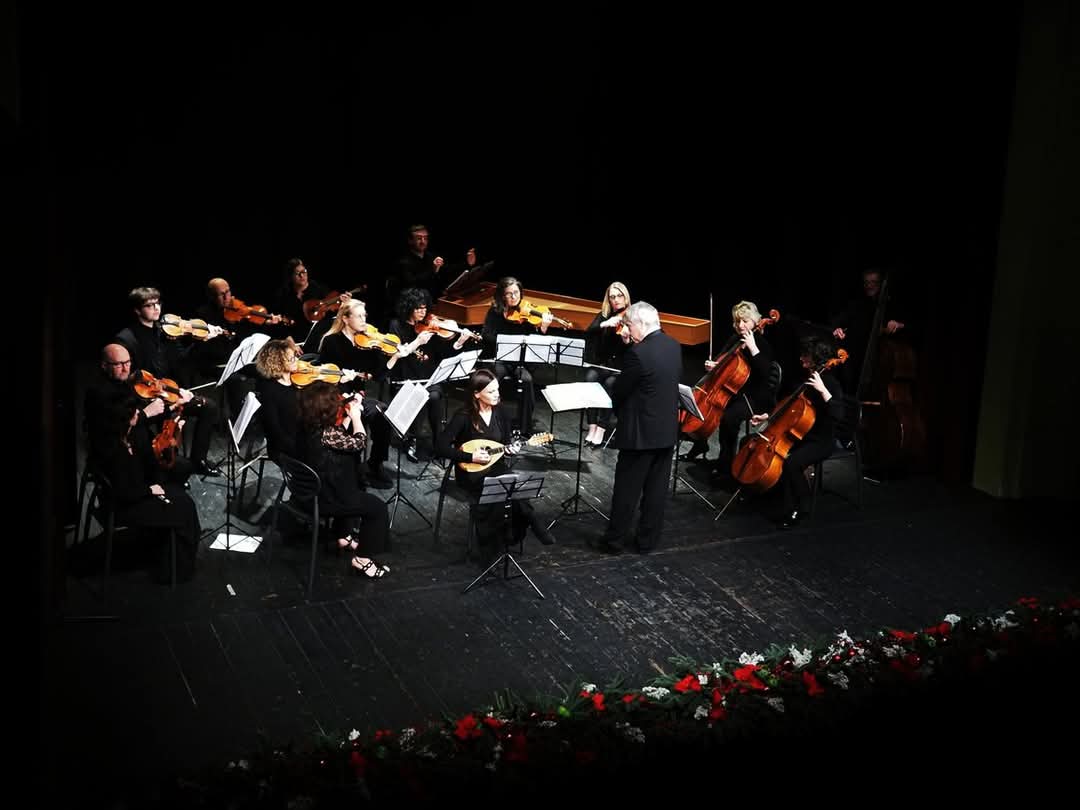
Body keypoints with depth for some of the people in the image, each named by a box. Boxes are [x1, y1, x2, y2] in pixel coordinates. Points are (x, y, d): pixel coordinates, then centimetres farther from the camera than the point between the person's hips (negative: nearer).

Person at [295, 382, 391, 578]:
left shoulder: (308, 424, -3)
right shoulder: (325, 433, -31)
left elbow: (342, 437, 9)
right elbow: (358, 442, -18)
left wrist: (348, 414, -2)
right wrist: (356, 415, -7)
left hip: (310, 488, 10)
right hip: (324, 498, -10)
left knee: (355, 487, 35)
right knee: (378, 508, 0)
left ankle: (345, 537, 41)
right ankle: (362, 559, 7)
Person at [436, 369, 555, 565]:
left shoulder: (501, 412, 1)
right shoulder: (463, 417, -14)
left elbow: (507, 442, 13)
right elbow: (441, 447, -17)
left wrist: (510, 449, -11)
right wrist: (470, 456, -22)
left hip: (496, 467, 5)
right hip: (471, 472, -5)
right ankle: (534, 524, -11)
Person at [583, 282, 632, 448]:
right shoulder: (603, 316, 7)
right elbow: (588, 334, -10)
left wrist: (627, 340, -29)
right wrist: (605, 324, -24)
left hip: (622, 368, -2)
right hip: (601, 364, 2)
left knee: (610, 383, -33)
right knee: (590, 377, -30)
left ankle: (601, 430, -31)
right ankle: (592, 427, -30)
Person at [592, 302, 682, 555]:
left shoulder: (638, 353, -21)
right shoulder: (674, 346, 3)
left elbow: (620, 391, -12)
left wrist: (617, 412, 7)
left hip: (641, 431, -7)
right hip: (667, 429, 7)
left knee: (627, 488, 5)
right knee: (656, 489, 13)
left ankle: (614, 540, 14)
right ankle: (648, 540, 21)